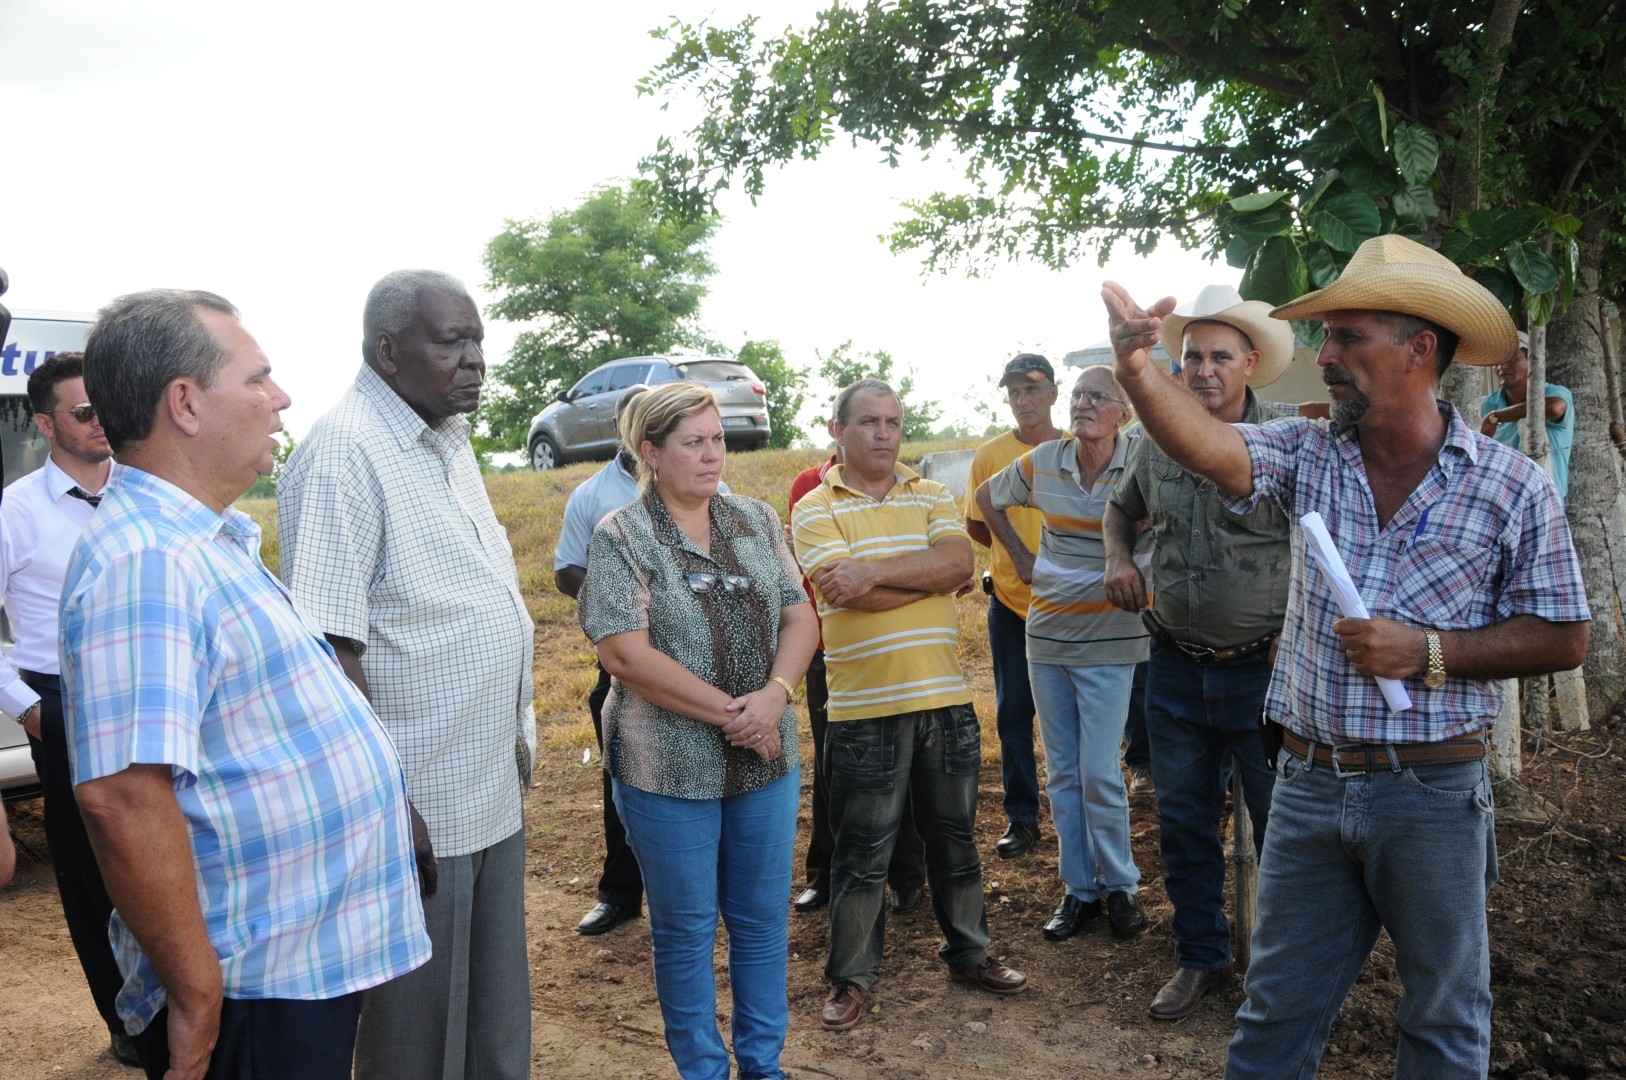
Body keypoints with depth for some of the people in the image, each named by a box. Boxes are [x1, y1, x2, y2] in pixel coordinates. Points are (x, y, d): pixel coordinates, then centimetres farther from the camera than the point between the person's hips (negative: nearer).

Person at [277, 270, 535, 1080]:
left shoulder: (448, 439, 10)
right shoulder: (344, 454, -18)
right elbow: (328, 646, -22)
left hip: (494, 791, 8)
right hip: (419, 805, -8)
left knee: (498, 1015, 21)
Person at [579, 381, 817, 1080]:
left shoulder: (756, 521, 6)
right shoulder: (620, 538, -9)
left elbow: (799, 617, 3)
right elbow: (627, 654, -17)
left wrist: (774, 695, -16)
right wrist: (730, 713, -17)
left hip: (767, 759, 5)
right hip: (669, 767, -4)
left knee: (763, 918, 15)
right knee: (686, 929, 10)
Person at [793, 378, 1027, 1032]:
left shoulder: (931, 497, 9)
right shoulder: (814, 510, -3)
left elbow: (959, 561, -10)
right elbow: (853, 597, -17)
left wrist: (873, 572, -19)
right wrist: (931, 576, -8)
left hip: (946, 700, 4)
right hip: (865, 708, -4)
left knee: (954, 835, 18)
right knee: (863, 850, 6)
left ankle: (968, 953, 35)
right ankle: (853, 975, 22)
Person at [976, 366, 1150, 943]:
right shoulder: (1042, 463, 0)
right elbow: (987, 496, 18)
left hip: (1109, 641, -4)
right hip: (1046, 636, 4)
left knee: (1099, 773, -4)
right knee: (1061, 771, 10)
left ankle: (1119, 885, 17)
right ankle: (1078, 889, 23)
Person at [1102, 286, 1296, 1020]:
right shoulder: (1159, 442, 5)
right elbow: (1121, 506, 24)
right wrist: (1118, 558, 4)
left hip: (1264, 668, -4)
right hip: (1176, 665, 5)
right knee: (1184, 823, 15)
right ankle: (1200, 958, 33)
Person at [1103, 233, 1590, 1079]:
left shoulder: (1513, 488, -6)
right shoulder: (1310, 454, 0)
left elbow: (1563, 639, -3)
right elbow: (1208, 446, -19)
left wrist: (1428, 651, -16)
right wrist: (1136, 372, -37)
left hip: (1433, 794, -2)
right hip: (1309, 782, 2)